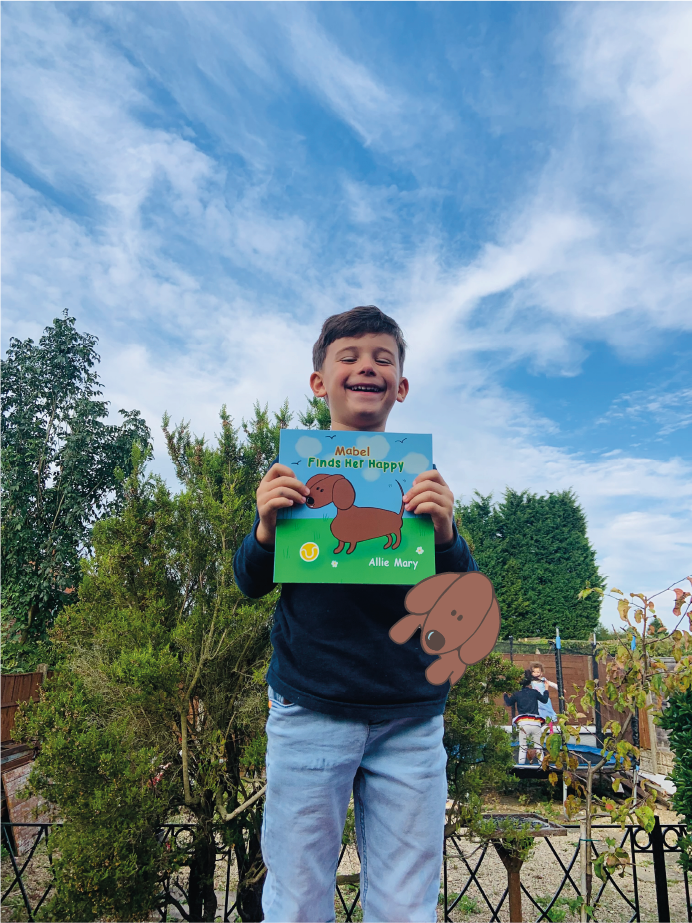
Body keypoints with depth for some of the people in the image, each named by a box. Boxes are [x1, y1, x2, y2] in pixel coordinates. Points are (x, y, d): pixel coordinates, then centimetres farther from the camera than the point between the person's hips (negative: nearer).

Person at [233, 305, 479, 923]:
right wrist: (266, 529, -16)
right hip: (310, 713, -1)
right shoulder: (293, 468, 3)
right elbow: (252, 584, 5)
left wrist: (445, 533, -16)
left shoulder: (425, 477, 5)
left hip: (412, 719, 2)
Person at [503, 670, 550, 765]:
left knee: (523, 747, 6)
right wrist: (546, 689, 39)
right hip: (536, 723, 1)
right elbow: (545, 700, 22)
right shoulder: (535, 692, 6)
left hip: (523, 724, -1)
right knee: (538, 746, 13)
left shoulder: (517, 694, 6)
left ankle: (521, 764, -3)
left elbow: (508, 703, 20)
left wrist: (505, 695, 38)